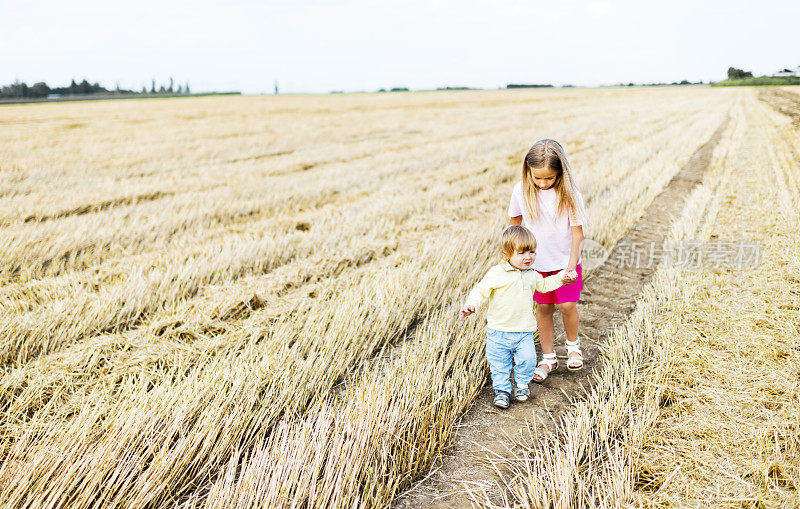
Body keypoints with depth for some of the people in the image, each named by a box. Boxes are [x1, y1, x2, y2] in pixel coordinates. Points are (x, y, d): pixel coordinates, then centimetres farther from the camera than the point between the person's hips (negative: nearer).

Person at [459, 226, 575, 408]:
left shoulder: (532, 275, 7)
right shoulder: (496, 273, -11)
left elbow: (543, 285, 27)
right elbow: (481, 290, -10)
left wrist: (559, 278, 16)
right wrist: (470, 305, -25)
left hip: (524, 331, 3)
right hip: (499, 331, -3)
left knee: (527, 359, -3)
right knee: (499, 363, 4)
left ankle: (521, 385, 23)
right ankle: (502, 390, 24)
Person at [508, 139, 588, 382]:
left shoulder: (569, 195, -18)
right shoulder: (521, 191, -12)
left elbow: (578, 234, -14)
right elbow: (515, 222, 4)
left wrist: (571, 265, -24)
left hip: (565, 262, -2)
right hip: (537, 263, 2)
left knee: (567, 305, -5)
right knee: (543, 308, 8)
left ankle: (573, 344, 26)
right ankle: (548, 358, 24)